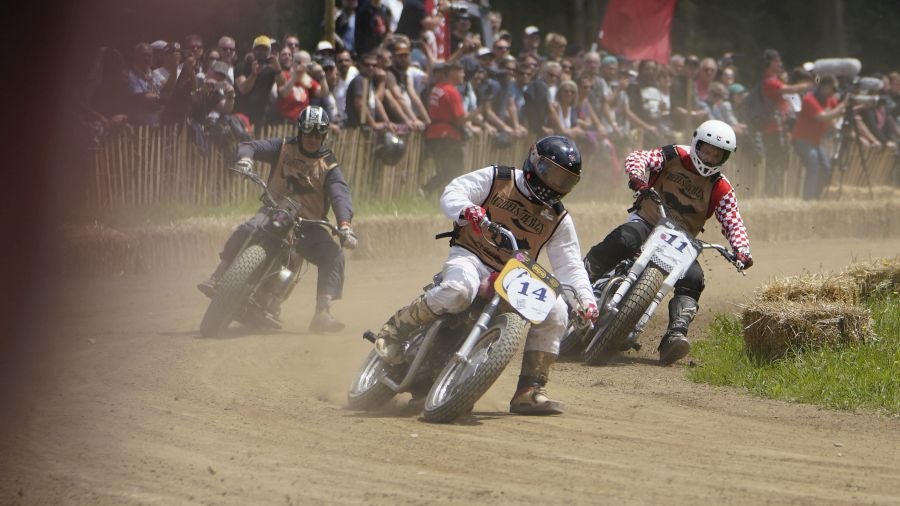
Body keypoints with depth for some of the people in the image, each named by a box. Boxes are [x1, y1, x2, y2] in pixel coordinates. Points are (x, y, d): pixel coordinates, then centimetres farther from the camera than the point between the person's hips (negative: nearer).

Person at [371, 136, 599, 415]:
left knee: (555, 313, -16)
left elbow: (569, 266, 10)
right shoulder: (496, 180, 3)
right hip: (471, 257, -5)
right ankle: (395, 329, -19)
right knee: (458, 290, -40)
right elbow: (452, 193, -3)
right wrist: (466, 210, -28)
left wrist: (587, 299, -8)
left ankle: (529, 391, -10)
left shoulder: (559, 219, 13)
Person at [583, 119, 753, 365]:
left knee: (692, 278, -24)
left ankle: (676, 333, -32)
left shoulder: (721, 190, 5)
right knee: (624, 239, -35)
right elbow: (638, 158, -10)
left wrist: (742, 250, -22)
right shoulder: (673, 157, 2)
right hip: (647, 221, -3)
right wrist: (637, 176, -34)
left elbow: (733, 222, -2)